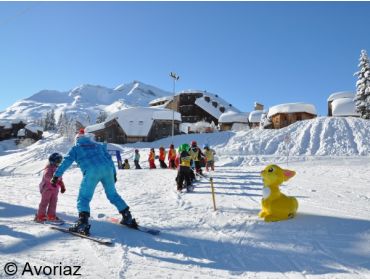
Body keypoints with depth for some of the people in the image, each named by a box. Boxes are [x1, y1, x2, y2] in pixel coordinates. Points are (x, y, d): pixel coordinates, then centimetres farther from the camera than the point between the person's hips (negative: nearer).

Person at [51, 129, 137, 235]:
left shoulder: (76, 148, 21)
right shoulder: (98, 145, 31)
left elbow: (66, 162, 10)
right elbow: (109, 158, 28)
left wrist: (56, 176, 9)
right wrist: (114, 173, 31)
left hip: (91, 172, -4)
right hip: (107, 169, 4)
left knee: (84, 197, 2)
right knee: (113, 194, 16)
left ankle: (83, 223, -16)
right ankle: (128, 218, 18)